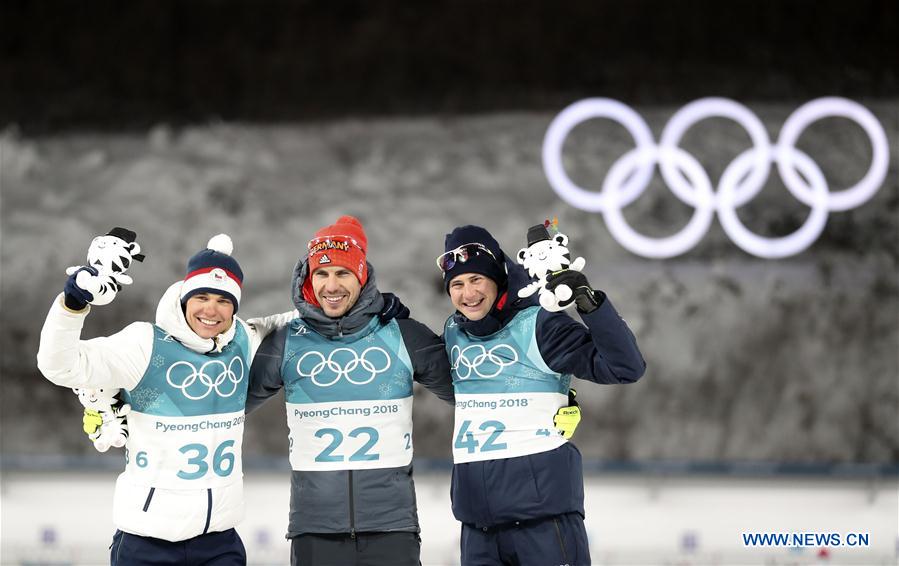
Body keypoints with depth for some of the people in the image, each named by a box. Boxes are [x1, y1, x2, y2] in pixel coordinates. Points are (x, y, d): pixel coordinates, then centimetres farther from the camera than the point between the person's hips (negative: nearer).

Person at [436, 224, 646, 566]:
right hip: (477, 521, 6)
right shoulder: (453, 332, 11)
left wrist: (591, 304, -24)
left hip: (542, 512, -6)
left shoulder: (537, 326, -8)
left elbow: (626, 368, -14)